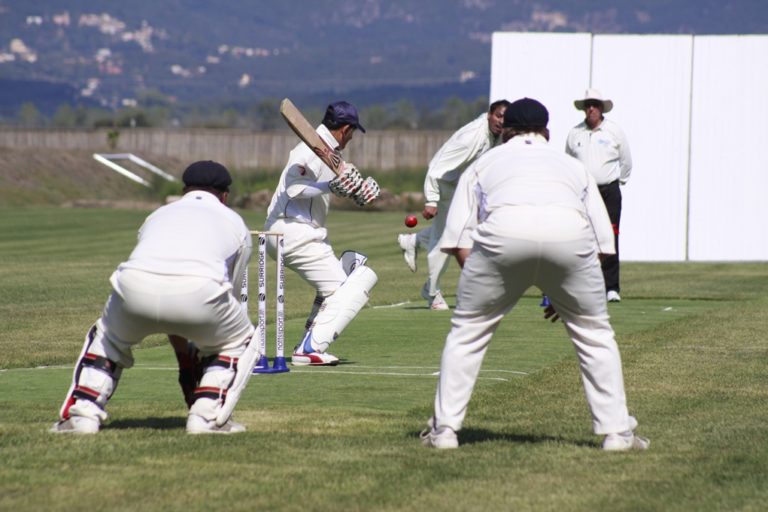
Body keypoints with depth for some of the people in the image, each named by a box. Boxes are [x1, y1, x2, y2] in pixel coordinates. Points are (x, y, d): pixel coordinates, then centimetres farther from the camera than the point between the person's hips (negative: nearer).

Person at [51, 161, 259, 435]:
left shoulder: (157, 215, 38)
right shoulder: (235, 223, 32)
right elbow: (232, 296, 39)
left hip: (134, 288, 2)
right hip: (199, 293, -2)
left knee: (107, 337, 34)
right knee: (238, 342, 28)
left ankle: (82, 414, 17)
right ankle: (208, 417, 10)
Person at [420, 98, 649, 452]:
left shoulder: (486, 162, 33)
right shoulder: (572, 165, 35)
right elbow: (603, 241, 27)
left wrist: (485, 289, 34)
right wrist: (566, 295, 35)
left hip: (503, 232, -1)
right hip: (570, 233, 1)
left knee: (467, 330, 18)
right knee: (594, 334, 20)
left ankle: (444, 429, 15)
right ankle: (616, 432, 17)